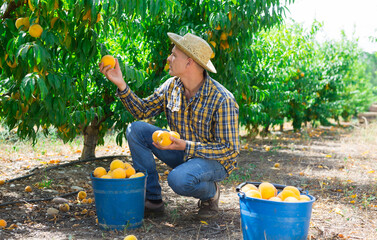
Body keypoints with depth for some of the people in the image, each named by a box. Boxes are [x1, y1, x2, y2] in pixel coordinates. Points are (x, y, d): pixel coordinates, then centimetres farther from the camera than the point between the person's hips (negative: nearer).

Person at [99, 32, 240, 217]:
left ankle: (210, 192, 0)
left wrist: (186, 146, -32)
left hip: (215, 159, -7)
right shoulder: (172, 86, -6)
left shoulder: (222, 100, -25)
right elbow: (143, 110, 3)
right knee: (136, 129, -8)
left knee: (179, 179, -37)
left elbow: (230, 150, -23)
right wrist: (121, 84, -13)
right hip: (183, 151, 7)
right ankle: (152, 198, -3)